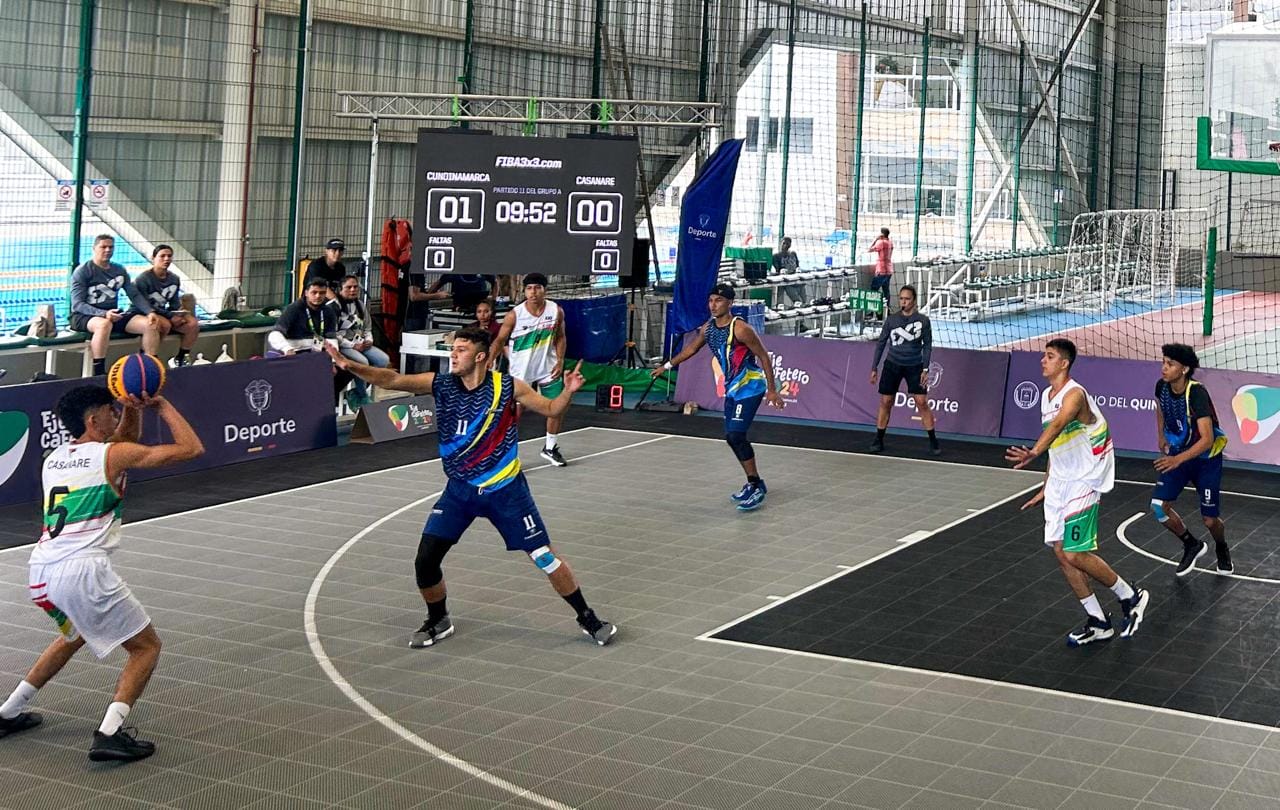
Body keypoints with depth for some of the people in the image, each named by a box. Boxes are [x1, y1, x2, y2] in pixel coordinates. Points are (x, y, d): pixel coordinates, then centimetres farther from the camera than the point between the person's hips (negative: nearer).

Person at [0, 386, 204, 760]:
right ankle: (110, 733, -12)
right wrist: (164, 407, 10)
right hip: (83, 571, -8)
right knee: (146, 646, 6)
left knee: (75, 634, 36)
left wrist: (134, 411, 21)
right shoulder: (113, 454, -1)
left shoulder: (55, 457, 20)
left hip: (41, 571, 8)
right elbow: (191, 448, -2)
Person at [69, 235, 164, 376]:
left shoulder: (119, 271, 13)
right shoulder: (83, 271, -4)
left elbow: (135, 295, 9)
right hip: (85, 316, -6)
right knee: (104, 324, -42)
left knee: (150, 324, -15)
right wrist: (104, 314, -29)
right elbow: (77, 304, -13)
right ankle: (98, 374, -40)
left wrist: (150, 312, -11)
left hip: (113, 315, 6)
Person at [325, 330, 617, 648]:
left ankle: (587, 618, 18)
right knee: (425, 560, -6)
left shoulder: (507, 386, -12)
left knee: (545, 556, -1)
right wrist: (350, 366, -27)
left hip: (505, 490, -2)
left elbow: (550, 408, -1)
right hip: (460, 490, 2)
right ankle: (438, 622, 21)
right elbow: (391, 380, -14)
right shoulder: (440, 384, -8)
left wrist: (568, 391, -22)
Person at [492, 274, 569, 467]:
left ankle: (550, 448, 29)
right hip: (521, 372, -3)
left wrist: (560, 360, -5)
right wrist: (489, 360, -21)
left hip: (548, 369, 3)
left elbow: (560, 337, 6)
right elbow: (500, 340, -7)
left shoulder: (556, 311, -7)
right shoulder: (515, 314, -15)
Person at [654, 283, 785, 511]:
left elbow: (764, 357, -16)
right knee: (731, 437, 9)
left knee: (736, 435, -17)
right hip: (732, 389, 8)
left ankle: (756, 488, -10)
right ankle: (754, 484, 24)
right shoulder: (708, 328, 3)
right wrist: (667, 365, 27)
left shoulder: (740, 328, -20)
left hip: (750, 388, -8)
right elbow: (691, 348, 22)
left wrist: (772, 390, -18)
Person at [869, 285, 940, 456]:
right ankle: (879, 441, 13)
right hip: (892, 364, 2)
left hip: (914, 366, -1)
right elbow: (881, 343, 7)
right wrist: (874, 368, 5)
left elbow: (927, 345, 1)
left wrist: (925, 370, -6)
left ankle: (933, 442, 1)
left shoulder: (923, 320, -3)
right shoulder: (891, 319, 1)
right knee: (885, 402, 1)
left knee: (922, 402, -7)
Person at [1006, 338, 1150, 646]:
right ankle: (1098, 623, 15)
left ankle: (1131, 597, 11)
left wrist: (1033, 452, -59)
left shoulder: (1074, 395, -19)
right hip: (1059, 482, 9)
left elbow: (1058, 424, -41)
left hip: (1084, 481, -9)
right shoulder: (1046, 396, 10)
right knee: (1061, 553, 4)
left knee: (1075, 555, -12)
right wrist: (1045, 489, 23)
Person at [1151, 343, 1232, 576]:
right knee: (1159, 507, -11)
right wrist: (1161, 437, 13)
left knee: (1209, 519, 1)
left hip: (1206, 458, -5)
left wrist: (1177, 460, -47)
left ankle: (1222, 549, 38)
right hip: (1177, 454, 5)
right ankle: (1192, 545, 14)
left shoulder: (1197, 393, -31)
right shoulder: (1162, 387, -12)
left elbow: (1207, 439, -36)